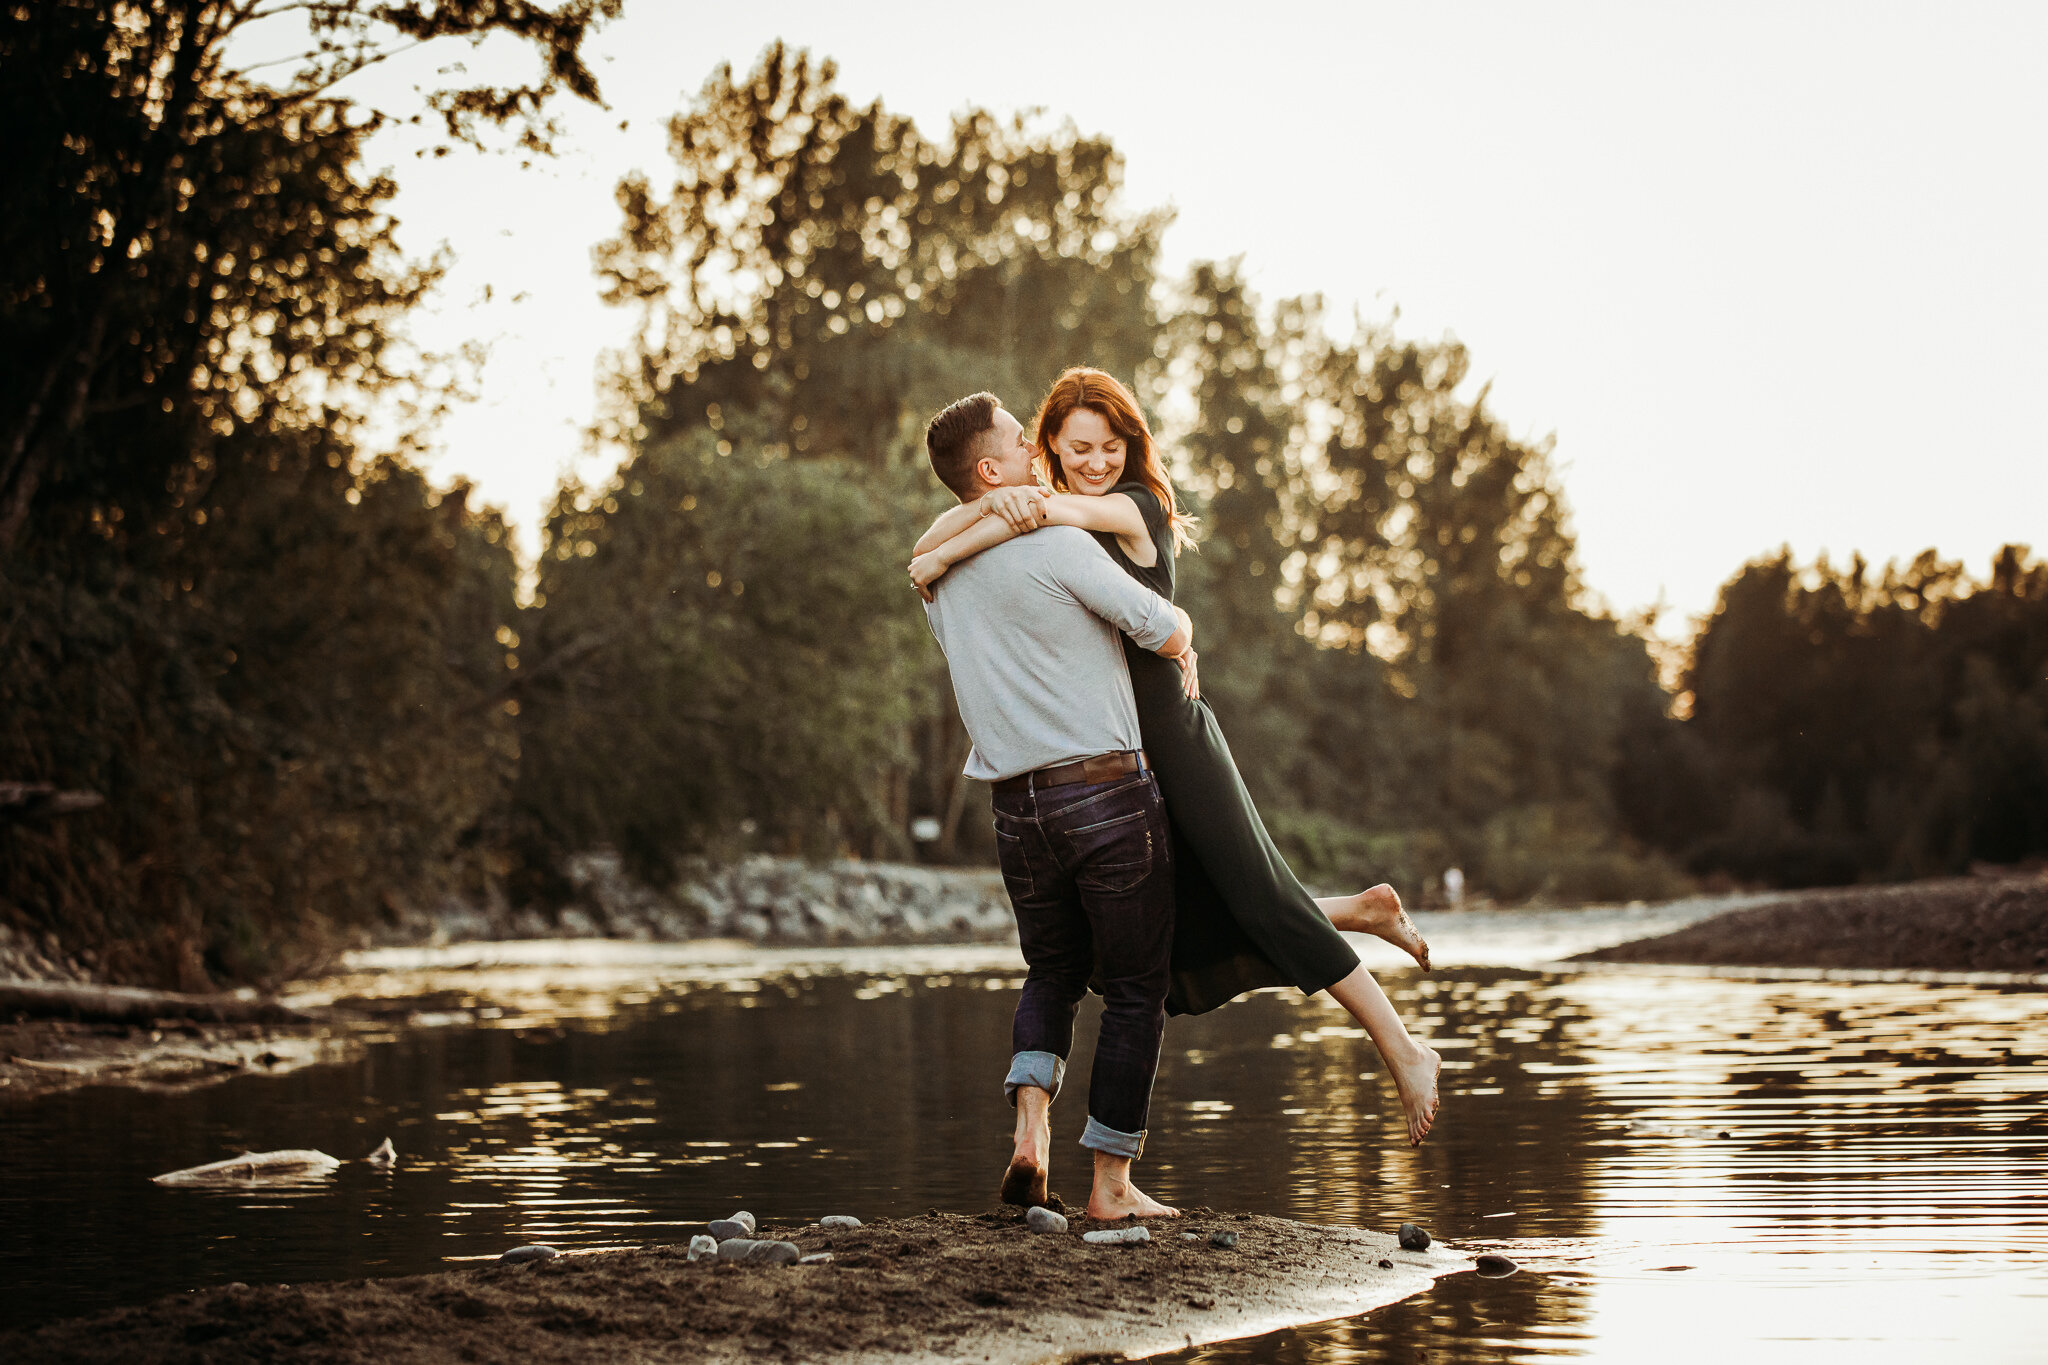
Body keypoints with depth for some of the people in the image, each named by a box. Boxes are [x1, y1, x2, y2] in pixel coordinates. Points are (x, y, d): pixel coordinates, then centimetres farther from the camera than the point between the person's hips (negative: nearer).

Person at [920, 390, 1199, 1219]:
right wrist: (1181, 629, 14)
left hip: (1018, 803, 6)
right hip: (1109, 791, -6)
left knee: (1052, 972, 23)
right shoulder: (1059, 545, -13)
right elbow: (1167, 635, -11)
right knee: (1136, 989, 6)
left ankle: (1031, 1125, -2)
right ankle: (1111, 1184, 7)